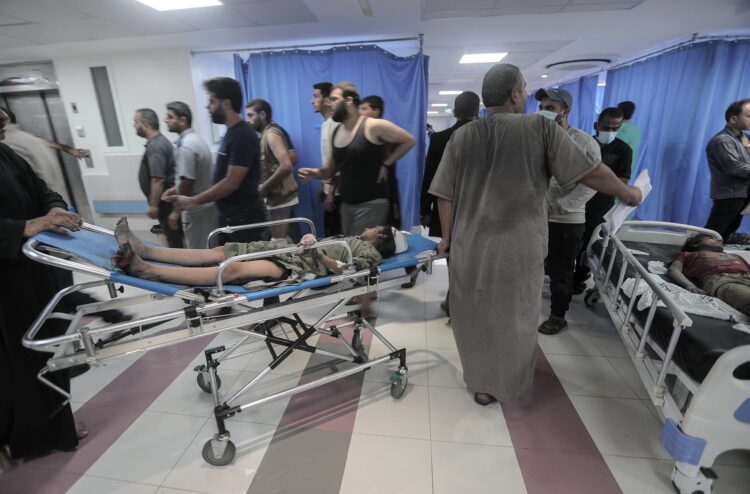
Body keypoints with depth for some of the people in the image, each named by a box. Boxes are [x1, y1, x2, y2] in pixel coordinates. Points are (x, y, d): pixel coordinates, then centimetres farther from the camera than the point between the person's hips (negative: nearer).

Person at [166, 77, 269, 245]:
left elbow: (231, 183, -21)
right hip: (229, 217, 9)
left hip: (244, 220, -9)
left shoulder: (242, 136, -17)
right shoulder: (231, 133, 13)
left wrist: (194, 200, -12)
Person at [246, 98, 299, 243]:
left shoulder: (271, 134, -15)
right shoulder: (267, 133, 14)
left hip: (280, 197, -10)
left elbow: (286, 166, -28)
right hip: (280, 195, 10)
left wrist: (264, 187, -19)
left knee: (278, 243, -4)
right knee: (284, 240, 16)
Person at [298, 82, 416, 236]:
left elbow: (409, 141, -2)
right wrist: (316, 172, -6)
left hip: (371, 204, -7)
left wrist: (385, 164, -8)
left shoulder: (373, 126, -11)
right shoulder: (336, 132, 10)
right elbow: (330, 169, 16)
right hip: (346, 204, 7)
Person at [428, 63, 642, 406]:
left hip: (470, 246, 2)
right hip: (518, 249, -1)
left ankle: (480, 382, 33)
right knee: (513, 319, 17)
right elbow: (590, 173, -5)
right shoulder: (541, 127, -6)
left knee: (475, 316, 17)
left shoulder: (461, 136, 0)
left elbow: (445, 196, -1)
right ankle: (503, 385, 35)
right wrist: (627, 193, 13)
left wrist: (447, 238, 11)